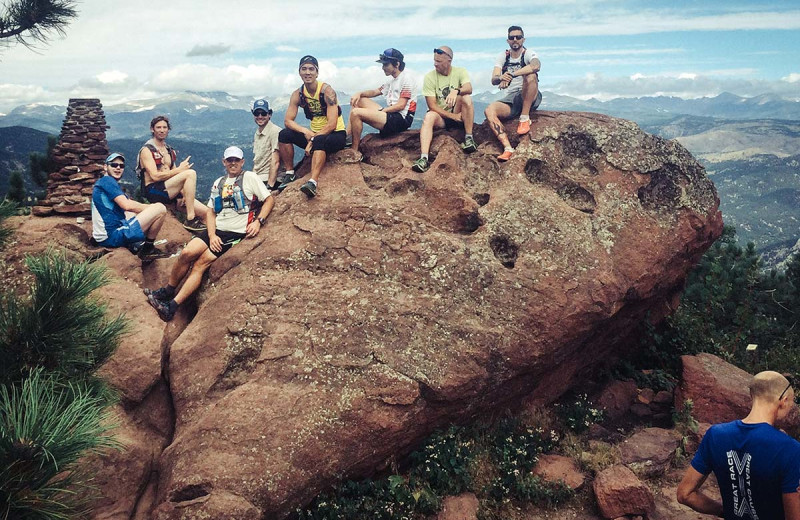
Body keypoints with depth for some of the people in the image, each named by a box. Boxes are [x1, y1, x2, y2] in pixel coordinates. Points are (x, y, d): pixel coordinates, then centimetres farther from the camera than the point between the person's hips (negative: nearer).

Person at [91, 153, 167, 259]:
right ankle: (148, 248, 0)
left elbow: (130, 203, 22)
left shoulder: (101, 183, 23)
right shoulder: (107, 181, -8)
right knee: (160, 208, -13)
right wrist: (151, 207, -5)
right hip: (114, 236, -11)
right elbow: (127, 205, -18)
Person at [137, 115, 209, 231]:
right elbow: (155, 176, -15)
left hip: (169, 193, 7)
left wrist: (184, 194, -1)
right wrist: (179, 169, -14)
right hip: (153, 191, -7)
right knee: (191, 173, -27)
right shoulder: (147, 150, -3)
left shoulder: (170, 150, 21)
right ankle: (190, 220, -28)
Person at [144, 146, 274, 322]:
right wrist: (212, 235, -2)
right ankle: (167, 291, -1)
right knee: (187, 253, -18)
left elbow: (269, 199, -1)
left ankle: (172, 306, -19)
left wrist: (258, 221, -16)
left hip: (236, 233, -5)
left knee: (201, 263, -17)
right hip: (216, 229, 5)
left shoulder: (250, 177, 2)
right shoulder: (218, 183, 18)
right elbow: (211, 212, 14)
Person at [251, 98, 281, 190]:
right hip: (257, 179, 8)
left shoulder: (275, 131, -10)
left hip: (271, 179, -8)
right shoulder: (257, 134, 17)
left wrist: (269, 187, -20)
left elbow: (275, 162, -15)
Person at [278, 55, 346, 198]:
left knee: (319, 141, -39)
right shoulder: (298, 94, -2)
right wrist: (305, 131, -23)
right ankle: (289, 174, -5)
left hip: (336, 135, -6)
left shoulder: (327, 91, -17)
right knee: (284, 134, -11)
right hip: (315, 134, 6)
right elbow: (287, 121, -5)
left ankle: (313, 182, -52)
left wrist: (312, 140, -25)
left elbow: (331, 125, -23)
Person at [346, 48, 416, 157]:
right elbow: (375, 92, 25)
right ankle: (347, 136, 2)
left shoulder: (406, 79, -9)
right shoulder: (391, 80, 19)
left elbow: (401, 105, -17)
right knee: (358, 100, 13)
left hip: (401, 120, -10)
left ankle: (354, 151, -12)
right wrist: (360, 93, 5)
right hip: (390, 115, 10)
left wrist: (380, 111, -13)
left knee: (356, 113, -21)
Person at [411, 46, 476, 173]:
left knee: (466, 98, -27)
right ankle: (424, 159, -48)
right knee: (429, 117, -34)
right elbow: (432, 106, -10)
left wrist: (456, 91, -45)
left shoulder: (460, 72, -2)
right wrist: (453, 116, -18)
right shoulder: (430, 77, -4)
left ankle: (469, 138, -22)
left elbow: (469, 88, -23)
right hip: (440, 116, 0)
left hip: (458, 114, 0)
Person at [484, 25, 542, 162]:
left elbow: (536, 66, -28)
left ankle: (525, 118, -23)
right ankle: (507, 148, -38)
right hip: (511, 99, 3)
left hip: (530, 98, -3)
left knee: (530, 75, -33)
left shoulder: (528, 54, -1)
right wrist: (500, 78, -30)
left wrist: (511, 75, -36)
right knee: (489, 111, -26)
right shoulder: (503, 57, 11)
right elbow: (493, 80, -4)